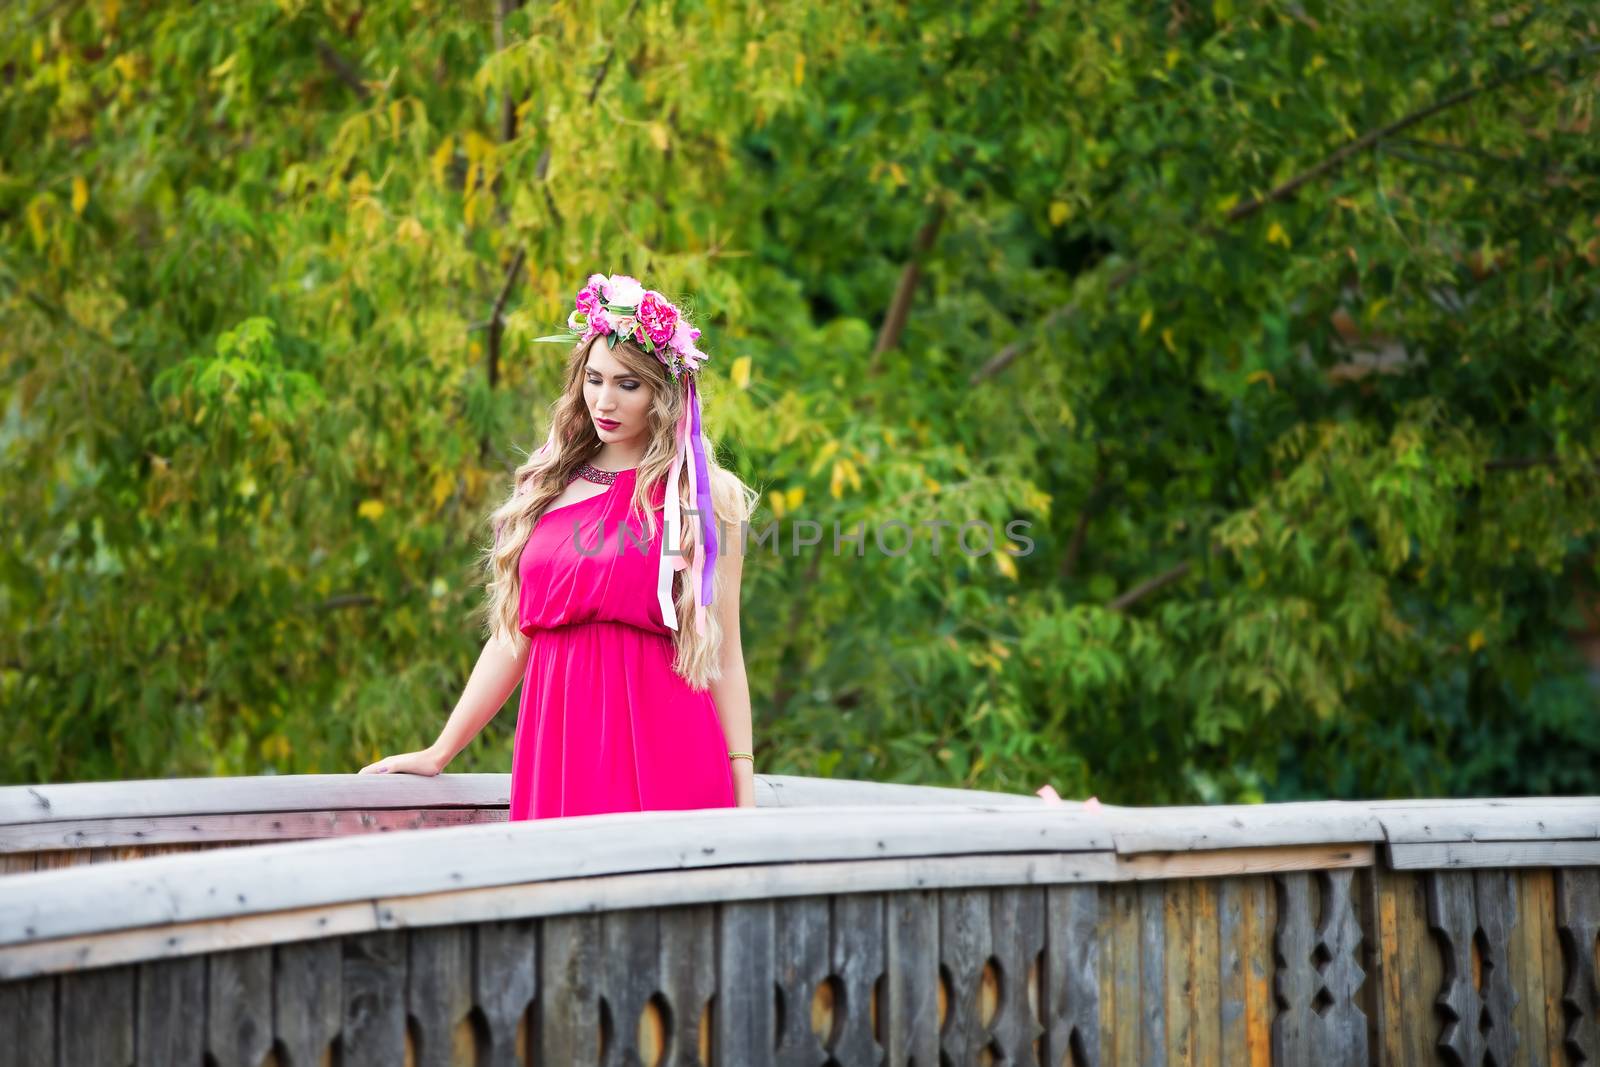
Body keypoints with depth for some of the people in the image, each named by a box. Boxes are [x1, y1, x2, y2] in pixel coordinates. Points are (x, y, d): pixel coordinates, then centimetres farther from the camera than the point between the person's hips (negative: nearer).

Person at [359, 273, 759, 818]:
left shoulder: (704, 496, 4)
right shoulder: (546, 488, 14)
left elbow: (723, 654, 2)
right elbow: (511, 639, 18)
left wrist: (743, 792, -1)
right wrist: (438, 753, 17)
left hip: (661, 750, -3)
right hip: (556, 749, 3)